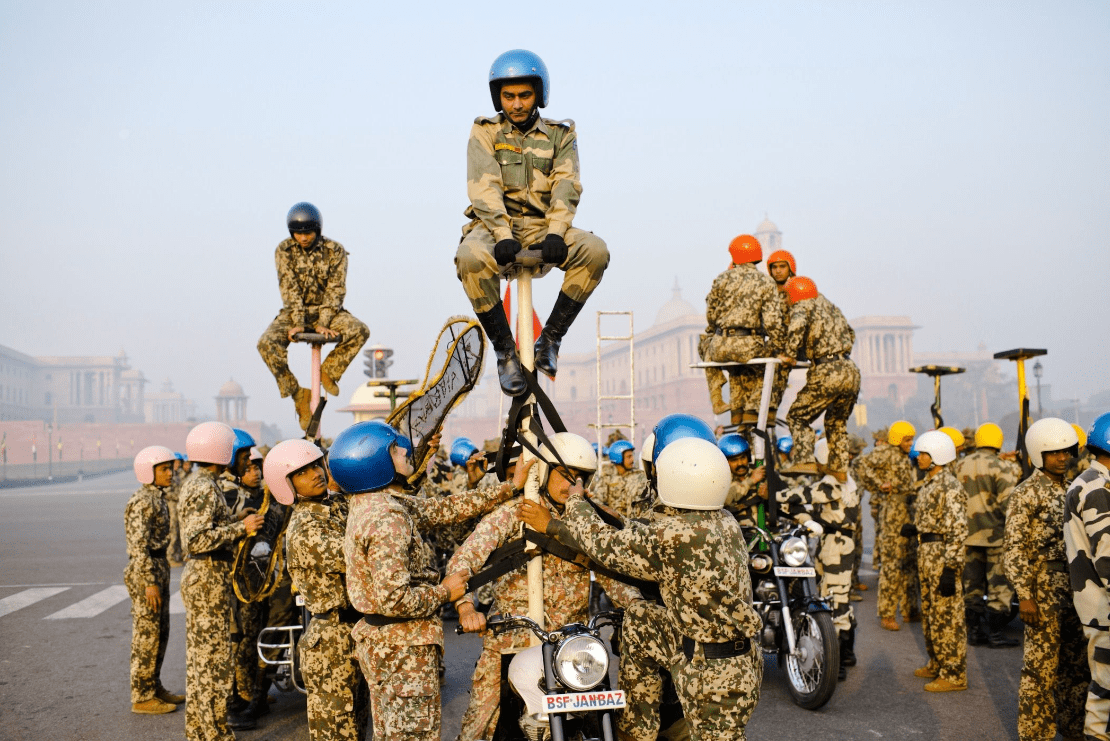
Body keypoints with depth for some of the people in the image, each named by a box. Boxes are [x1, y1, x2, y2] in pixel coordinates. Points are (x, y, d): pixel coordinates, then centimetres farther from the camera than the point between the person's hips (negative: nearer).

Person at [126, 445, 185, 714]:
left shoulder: (158, 498, 13)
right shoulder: (141, 502, -17)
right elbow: (139, 546, -21)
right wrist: (149, 583, -22)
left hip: (159, 568, 10)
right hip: (145, 571, -10)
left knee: (161, 632, 15)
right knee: (146, 634, -2)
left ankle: (154, 687, 26)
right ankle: (142, 697, 6)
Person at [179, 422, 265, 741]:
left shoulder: (194, 483, 12)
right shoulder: (205, 489, -19)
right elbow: (196, 541, -27)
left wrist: (237, 522, 15)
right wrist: (240, 528, -22)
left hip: (199, 576, 10)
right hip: (209, 580, -10)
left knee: (199, 658, 16)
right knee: (213, 659, -3)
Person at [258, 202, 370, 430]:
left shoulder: (335, 250, -6)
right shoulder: (284, 250, -5)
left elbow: (335, 289, -12)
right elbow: (288, 288, -12)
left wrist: (323, 323, -24)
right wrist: (298, 323, -24)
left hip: (326, 311, 0)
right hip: (295, 312, 0)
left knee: (360, 331, -29)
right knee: (266, 344, -27)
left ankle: (328, 370, -6)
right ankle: (299, 396, -14)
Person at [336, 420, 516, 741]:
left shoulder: (374, 503, 8)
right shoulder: (387, 519, -25)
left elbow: (443, 508, 9)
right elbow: (394, 600, -29)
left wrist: (507, 489, 8)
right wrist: (444, 592, -14)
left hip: (378, 641, 10)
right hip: (404, 650, -10)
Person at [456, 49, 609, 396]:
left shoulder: (560, 134, 12)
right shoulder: (485, 132, 8)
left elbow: (566, 186, -4)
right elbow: (484, 187, -7)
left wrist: (555, 234, -22)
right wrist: (504, 236, -24)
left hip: (542, 228, 2)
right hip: (495, 226, -1)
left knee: (596, 250, -28)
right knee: (471, 257, -37)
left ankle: (550, 338, -14)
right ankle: (504, 350, -19)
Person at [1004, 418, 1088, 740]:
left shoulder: (1071, 489, 11)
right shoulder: (1027, 492, -10)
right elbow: (1014, 548, -13)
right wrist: (1024, 596, -17)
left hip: (1075, 587, 7)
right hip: (1044, 588, -7)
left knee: (1078, 661, 15)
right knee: (1042, 665, -1)